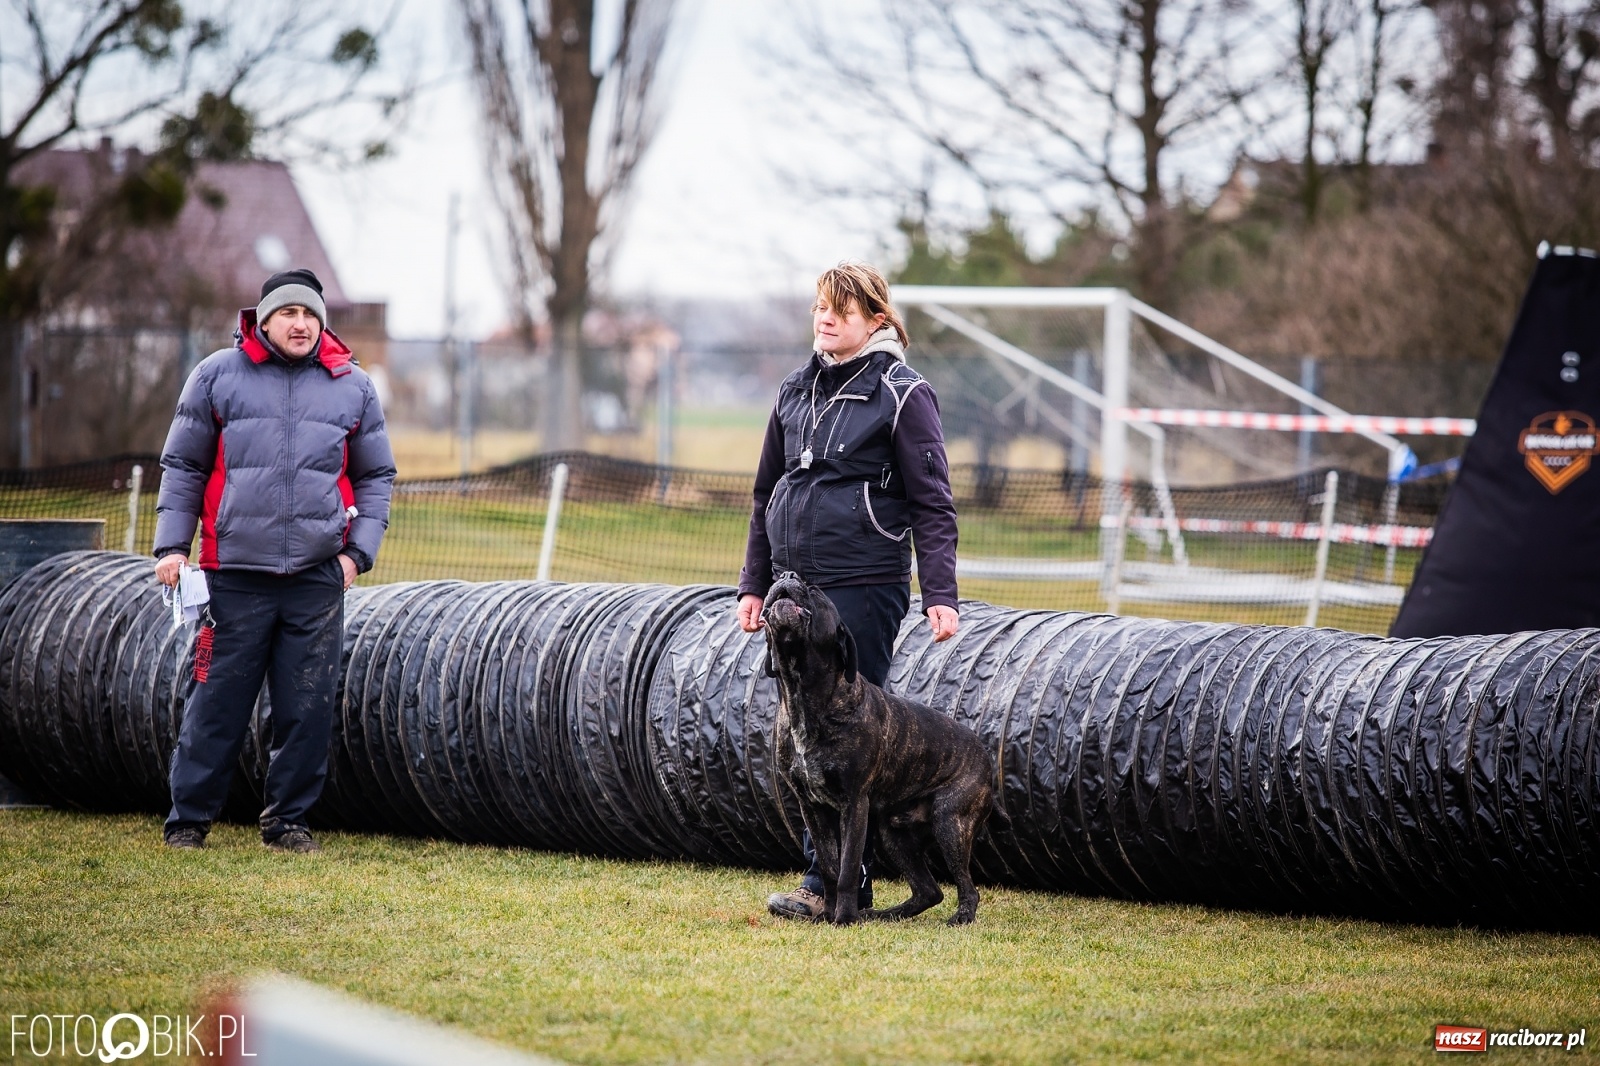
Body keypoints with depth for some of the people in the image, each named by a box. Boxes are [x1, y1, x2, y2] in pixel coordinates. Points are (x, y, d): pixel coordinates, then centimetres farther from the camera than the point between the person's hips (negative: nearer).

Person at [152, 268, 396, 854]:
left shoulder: (353, 387, 10)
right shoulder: (217, 375, 5)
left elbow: (376, 476, 17)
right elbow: (182, 465, 10)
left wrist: (358, 551, 5)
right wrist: (172, 545, 1)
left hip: (319, 578, 2)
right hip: (236, 574, -2)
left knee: (307, 707, 1)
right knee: (217, 701, 0)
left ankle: (288, 821, 13)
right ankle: (188, 818, 10)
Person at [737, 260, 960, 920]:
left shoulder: (902, 395, -5)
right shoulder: (796, 393, 14)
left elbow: (932, 504, -7)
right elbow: (768, 494, 20)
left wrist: (940, 593, -15)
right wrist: (754, 585, 16)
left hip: (865, 588, -7)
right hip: (797, 587, 7)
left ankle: (831, 883, -8)